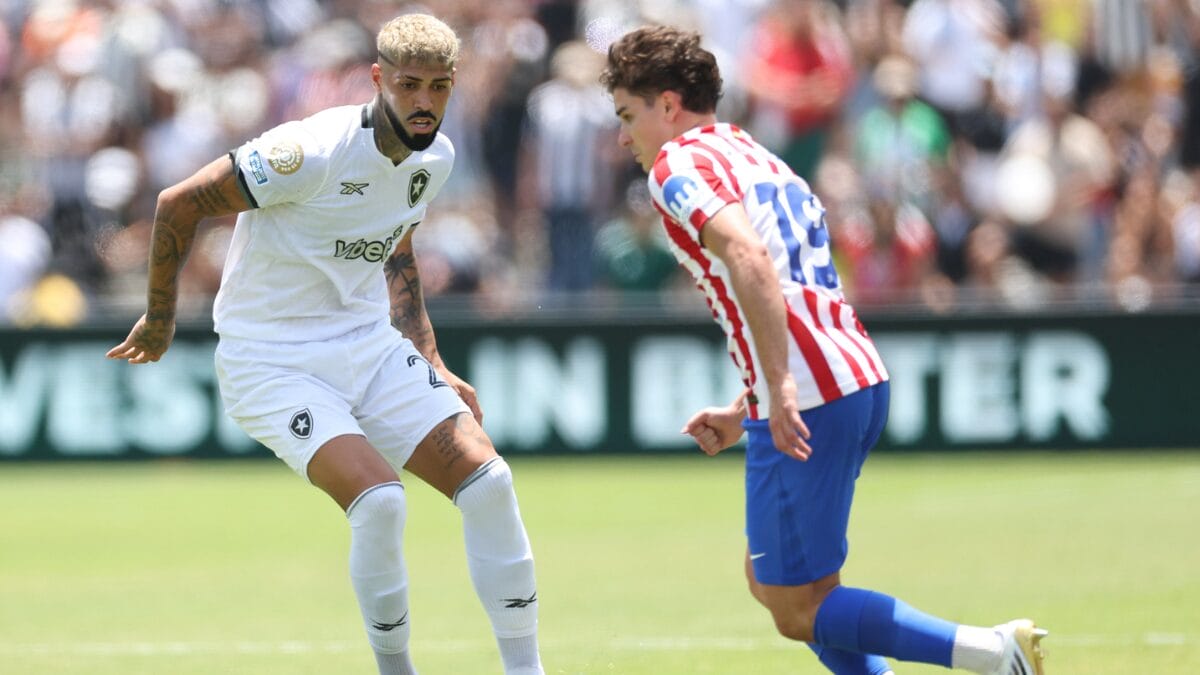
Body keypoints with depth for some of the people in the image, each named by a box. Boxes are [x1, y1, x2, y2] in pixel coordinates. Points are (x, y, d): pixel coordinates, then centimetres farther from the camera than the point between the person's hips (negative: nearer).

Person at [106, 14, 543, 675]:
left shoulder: (434, 157, 1)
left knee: (488, 480, -9)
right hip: (271, 364, -7)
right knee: (378, 496, -26)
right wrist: (160, 317, -2)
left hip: (371, 347, 7)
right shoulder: (314, 151, -23)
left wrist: (433, 366, 15)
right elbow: (178, 205, -14)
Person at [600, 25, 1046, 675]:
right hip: (861, 378, 9)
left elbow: (747, 256, -23)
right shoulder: (759, 160, 24)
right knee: (767, 576, 20)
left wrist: (780, 385, -27)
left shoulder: (679, 165, -4)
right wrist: (741, 412, 28)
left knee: (799, 610, -3)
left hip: (805, 402, -9)